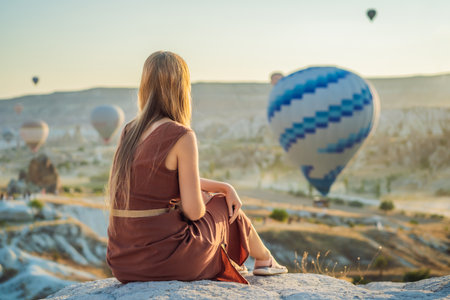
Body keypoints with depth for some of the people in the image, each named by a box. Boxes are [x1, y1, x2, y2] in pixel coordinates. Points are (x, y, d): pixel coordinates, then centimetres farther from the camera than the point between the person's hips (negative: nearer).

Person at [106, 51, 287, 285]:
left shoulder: (129, 132, 7)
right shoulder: (182, 136, -16)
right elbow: (193, 210, -16)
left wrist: (226, 187, 16)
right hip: (165, 260, -7)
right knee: (223, 206, 21)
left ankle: (227, 263, 48)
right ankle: (263, 259, 46)